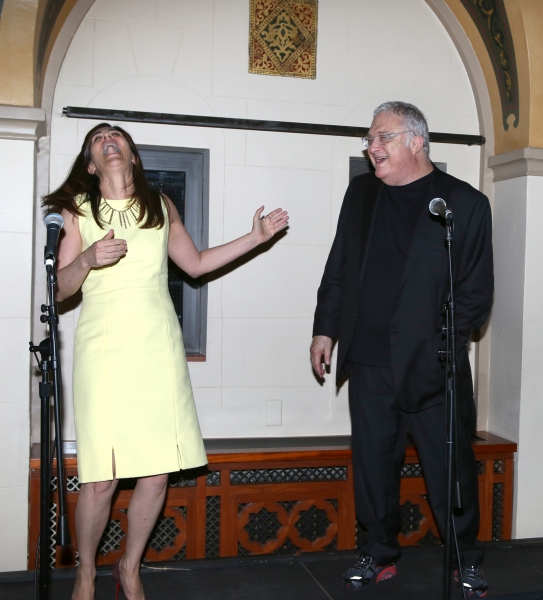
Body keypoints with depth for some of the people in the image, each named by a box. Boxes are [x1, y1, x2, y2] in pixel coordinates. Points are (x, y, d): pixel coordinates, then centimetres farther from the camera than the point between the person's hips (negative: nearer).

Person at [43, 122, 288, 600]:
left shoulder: (161, 207, 15)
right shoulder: (77, 210, 8)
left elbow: (195, 264, 22)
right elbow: (59, 288, 5)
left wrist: (256, 238, 20)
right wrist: (88, 259, -15)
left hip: (158, 348, 3)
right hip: (104, 350, -2)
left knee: (158, 474, 1)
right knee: (101, 479, -5)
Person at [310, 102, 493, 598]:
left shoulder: (465, 202, -2)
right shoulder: (361, 193, 12)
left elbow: (477, 290, -4)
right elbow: (338, 268, 15)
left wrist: (440, 343, -11)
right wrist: (326, 329, 11)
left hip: (431, 365, -4)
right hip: (369, 361, 4)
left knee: (450, 465, 6)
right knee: (373, 462, 11)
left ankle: (467, 558, 26)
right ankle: (380, 554, 28)